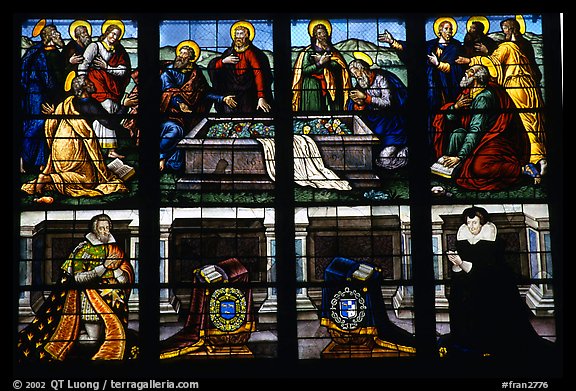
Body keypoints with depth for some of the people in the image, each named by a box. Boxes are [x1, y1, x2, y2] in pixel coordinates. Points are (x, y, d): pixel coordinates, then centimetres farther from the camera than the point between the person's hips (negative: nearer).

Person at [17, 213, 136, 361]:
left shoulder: (115, 249, 12)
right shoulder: (83, 249, 1)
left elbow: (127, 279, 9)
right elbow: (77, 278, -11)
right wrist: (103, 267, -15)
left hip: (111, 301, 3)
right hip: (88, 299, -3)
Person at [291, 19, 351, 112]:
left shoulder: (331, 50, 13)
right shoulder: (308, 51, 0)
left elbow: (339, 66, -1)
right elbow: (304, 70, -9)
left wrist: (326, 61, -12)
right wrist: (319, 63, -11)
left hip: (330, 88, 4)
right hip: (312, 87, -4)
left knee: (331, 109, -2)